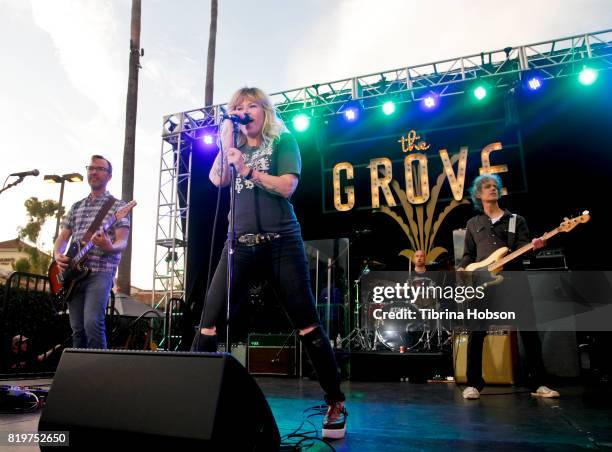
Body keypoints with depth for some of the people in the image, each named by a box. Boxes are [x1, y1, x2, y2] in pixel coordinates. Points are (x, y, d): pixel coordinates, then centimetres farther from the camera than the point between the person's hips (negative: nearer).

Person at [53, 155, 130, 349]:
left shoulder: (118, 206, 2)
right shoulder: (76, 207, 19)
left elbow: (123, 242, -7)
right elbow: (62, 237, 18)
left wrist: (110, 247, -30)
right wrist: (58, 255, -4)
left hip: (101, 272, -5)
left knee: (93, 322, -21)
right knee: (77, 328, 6)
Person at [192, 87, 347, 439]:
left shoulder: (283, 140, 8)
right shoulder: (236, 147, 20)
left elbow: (287, 186, -6)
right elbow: (217, 180, 2)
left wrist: (248, 169, -12)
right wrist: (226, 139, 1)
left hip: (281, 242, -4)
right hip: (241, 245, 4)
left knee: (307, 325, -1)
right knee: (209, 322, -4)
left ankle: (336, 403, 12)